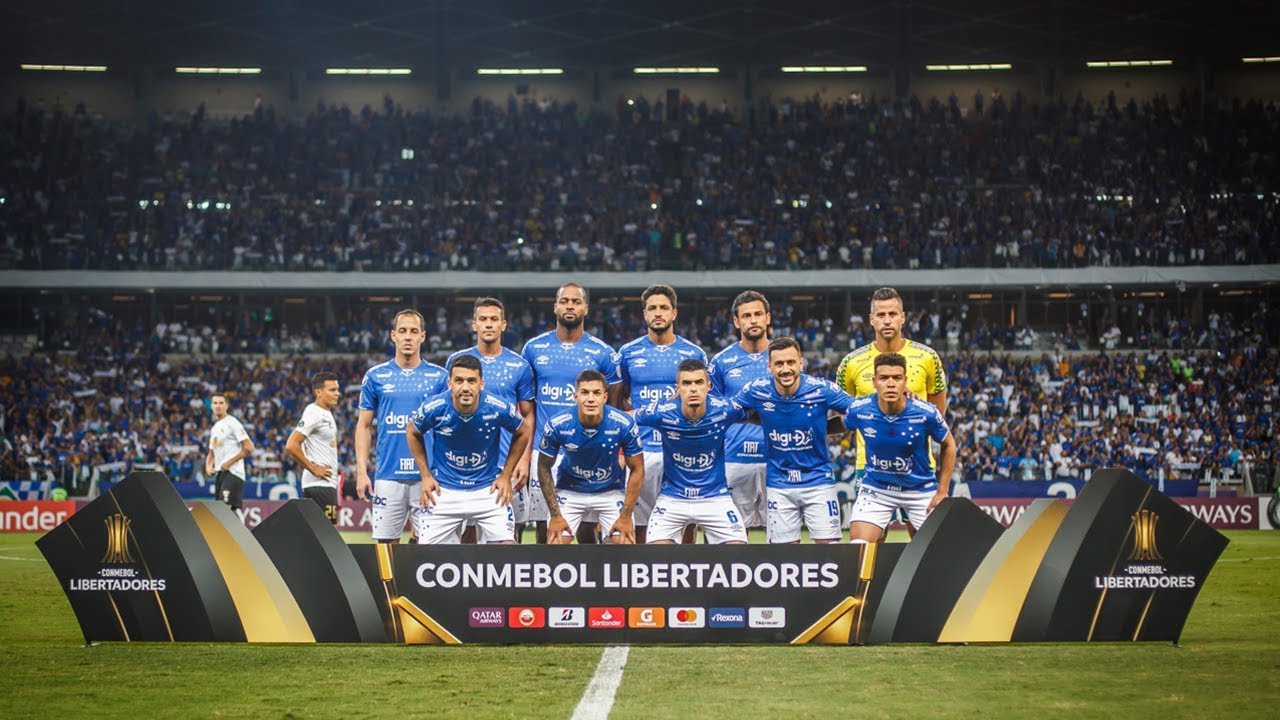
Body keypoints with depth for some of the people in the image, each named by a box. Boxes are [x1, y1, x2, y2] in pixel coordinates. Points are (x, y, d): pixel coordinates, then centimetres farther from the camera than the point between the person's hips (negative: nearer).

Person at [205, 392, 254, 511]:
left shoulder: (232, 423, -5)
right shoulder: (214, 428, 20)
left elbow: (249, 448, -12)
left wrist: (229, 463, -14)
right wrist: (208, 466, 8)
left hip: (233, 473, -9)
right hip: (219, 473, 9)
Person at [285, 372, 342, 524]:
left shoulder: (327, 413, 16)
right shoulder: (313, 413, -14)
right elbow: (291, 446, -22)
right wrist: (313, 468, -17)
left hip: (328, 482, 10)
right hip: (320, 483, -10)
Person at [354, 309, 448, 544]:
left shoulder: (439, 377, 6)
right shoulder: (376, 376, 8)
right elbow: (364, 426, 10)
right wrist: (362, 471, 1)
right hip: (388, 475, 1)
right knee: (386, 542, 1)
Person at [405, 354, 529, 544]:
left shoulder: (498, 409, -18)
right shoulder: (434, 409, -17)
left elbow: (522, 433, 4)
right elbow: (413, 433, 6)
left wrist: (506, 475, 1)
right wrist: (425, 475, 2)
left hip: (489, 489, 0)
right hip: (444, 491, 0)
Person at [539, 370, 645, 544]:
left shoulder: (624, 424, -22)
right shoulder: (557, 426, -22)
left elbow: (637, 470, -9)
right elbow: (544, 468, -7)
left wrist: (626, 516, -11)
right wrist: (555, 515, -9)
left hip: (611, 492, 0)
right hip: (569, 491, 0)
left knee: (625, 542, -12)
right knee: (555, 541, -11)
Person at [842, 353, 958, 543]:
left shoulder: (926, 413, -22)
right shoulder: (858, 410, -19)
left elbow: (949, 445, -3)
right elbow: (843, 425, 7)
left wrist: (942, 492, -4)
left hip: (921, 490, 0)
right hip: (875, 489, 0)